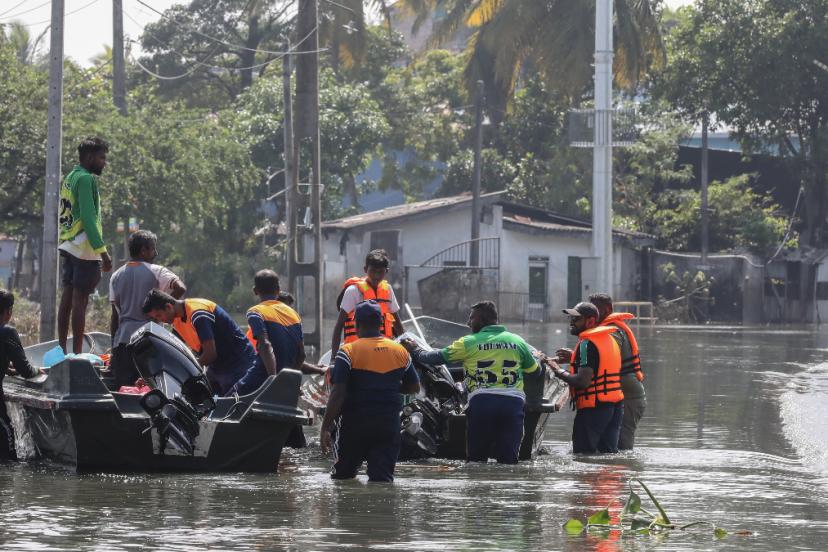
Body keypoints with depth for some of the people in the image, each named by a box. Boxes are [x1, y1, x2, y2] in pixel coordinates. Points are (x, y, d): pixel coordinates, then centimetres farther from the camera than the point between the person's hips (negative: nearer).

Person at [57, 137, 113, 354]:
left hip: (68, 246, 9)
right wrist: (102, 251, -20)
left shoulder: (70, 178, 16)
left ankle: (62, 349, 12)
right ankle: (77, 353, -10)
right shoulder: (86, 179, -13)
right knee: (80, 300, -9)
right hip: (85, 249, -9)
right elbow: (88, 218, -19)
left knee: (67, 297, 10)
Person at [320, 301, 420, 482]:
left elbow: (337, 393, -14)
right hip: (389, 423, 3)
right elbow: (414, 387, 16)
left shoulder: (348, 352, -8)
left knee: (343, 475, 11)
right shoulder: (400, 351, 6)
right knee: (383, 477, -1)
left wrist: (325, 428, -12)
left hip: (355, 421, -3)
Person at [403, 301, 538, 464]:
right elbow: (534, 369, 24)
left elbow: (439, 357, 12)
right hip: (513, 400, 1)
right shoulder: (517, 341, 13)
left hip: (482, 400, -1)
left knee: (476, 458, 7)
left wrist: (415, 351, 31)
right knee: (508, 459, 0)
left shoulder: (469, 343, 6)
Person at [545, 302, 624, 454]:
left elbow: (583, 381, -23)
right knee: (609, 452, 14)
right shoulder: (609, 338, 13)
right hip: (616, 403, 9)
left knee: (583, 455, -4)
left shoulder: (587, 343, -15)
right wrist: (572, 358, 18)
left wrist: (558, 372, -12)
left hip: (594, 407, -9)